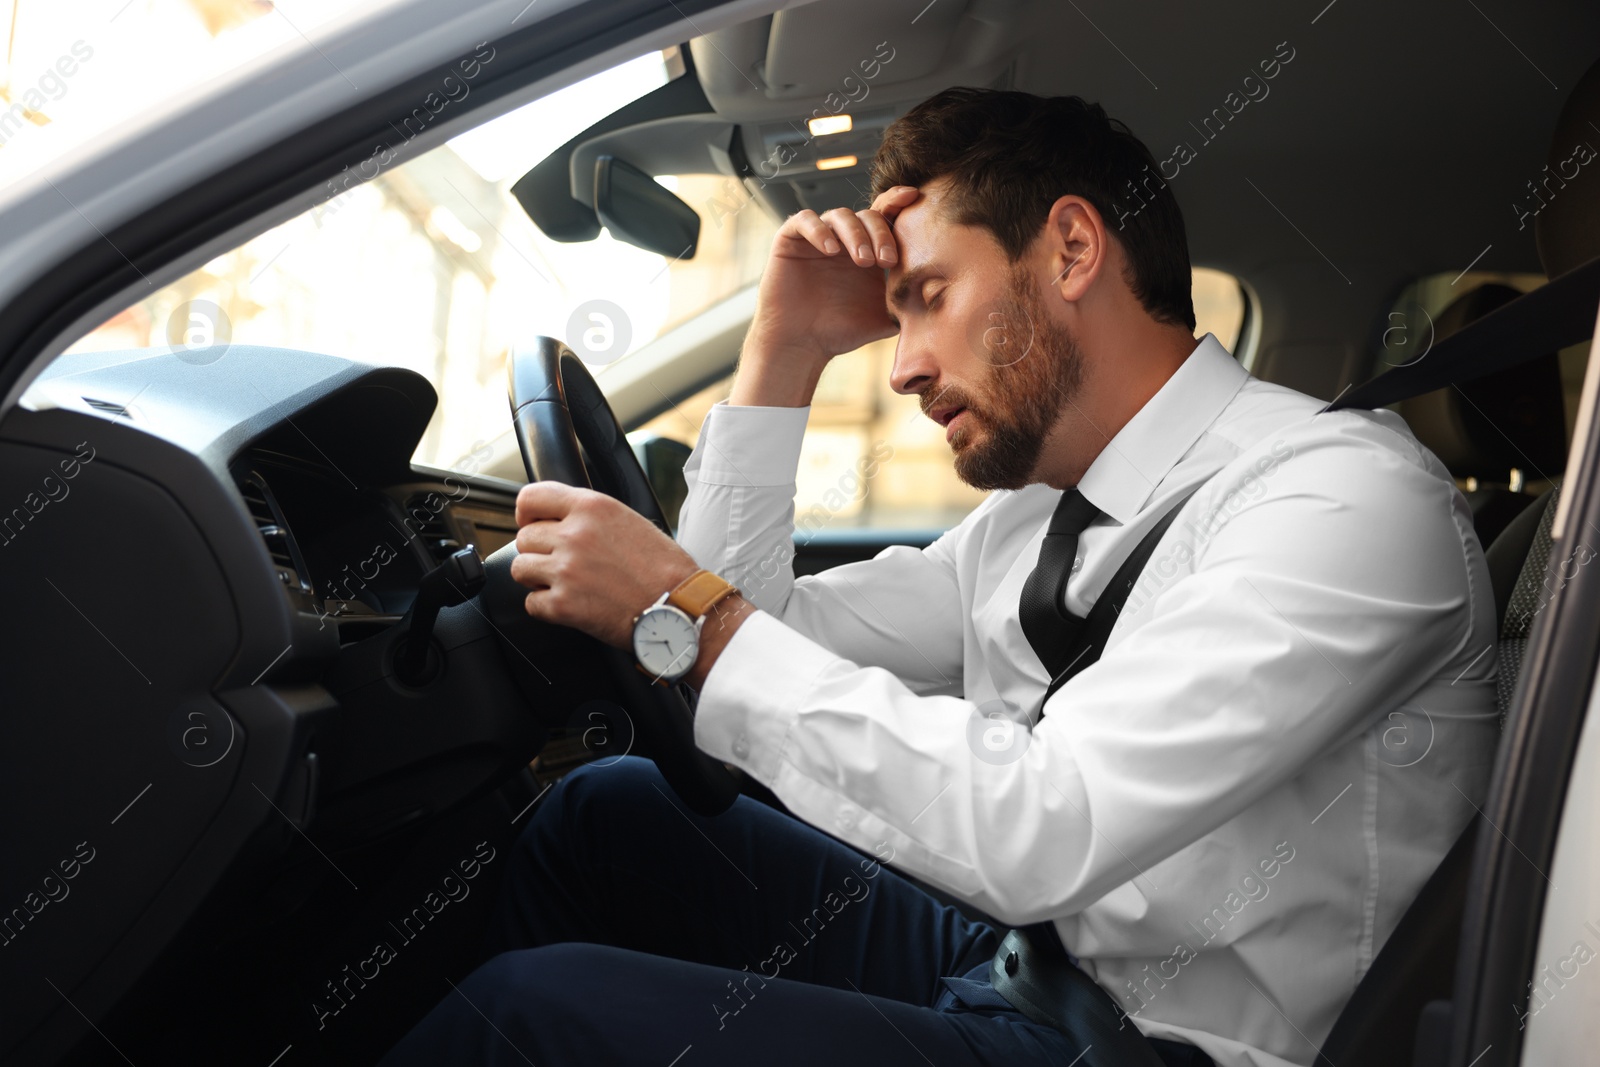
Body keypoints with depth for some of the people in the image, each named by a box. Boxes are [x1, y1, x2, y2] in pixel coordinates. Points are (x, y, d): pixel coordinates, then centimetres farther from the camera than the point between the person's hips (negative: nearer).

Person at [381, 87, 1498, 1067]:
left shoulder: (1348, 491, -18)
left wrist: (690, 617, -22)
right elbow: (760, 639, 13)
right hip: (1000, 958, 8)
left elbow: (1046, 834, -29)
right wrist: (783, 355, 4)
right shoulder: (1029, 522, 9)